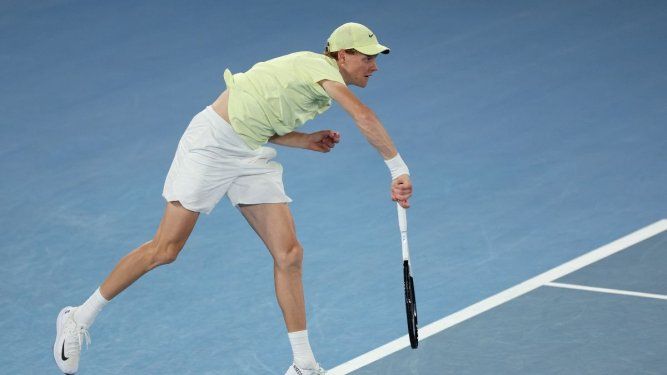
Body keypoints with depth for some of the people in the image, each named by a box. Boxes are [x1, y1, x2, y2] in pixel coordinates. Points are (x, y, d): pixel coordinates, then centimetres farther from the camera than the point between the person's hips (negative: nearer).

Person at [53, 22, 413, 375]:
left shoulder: (315, 78, 11)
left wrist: (307, 141, 3)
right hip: (213, 142, -9)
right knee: (164, 250, -4)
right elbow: (364, 116, -32)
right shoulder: (322, 67, -17)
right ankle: (79, 318, 12)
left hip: (252, 156, 9)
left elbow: (260, 125, 13)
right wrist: (399, 169, -30)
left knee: (289, 254, -2)